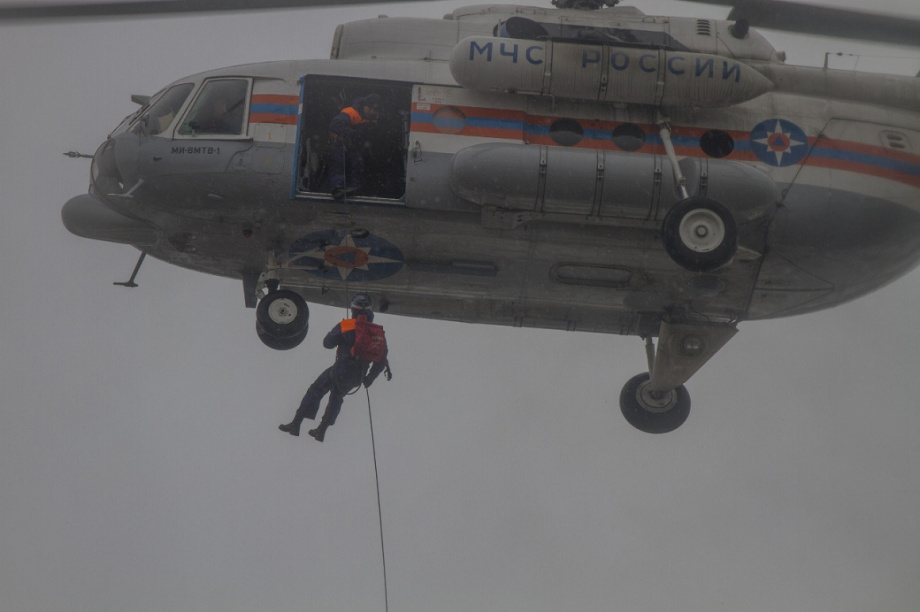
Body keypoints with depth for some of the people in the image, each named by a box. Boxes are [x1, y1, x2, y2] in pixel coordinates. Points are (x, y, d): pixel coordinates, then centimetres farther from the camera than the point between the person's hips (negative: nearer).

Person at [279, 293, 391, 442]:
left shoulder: (345, 326, -10)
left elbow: (327, 343, -1)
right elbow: (382, 358, 2)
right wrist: (370, 377, 14)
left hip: (340, 370, -4)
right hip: (357, 377, 4)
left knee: (315, 391, 13)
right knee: (336, 397, 27)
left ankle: (296, 423, 8)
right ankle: (322, 430, 27)